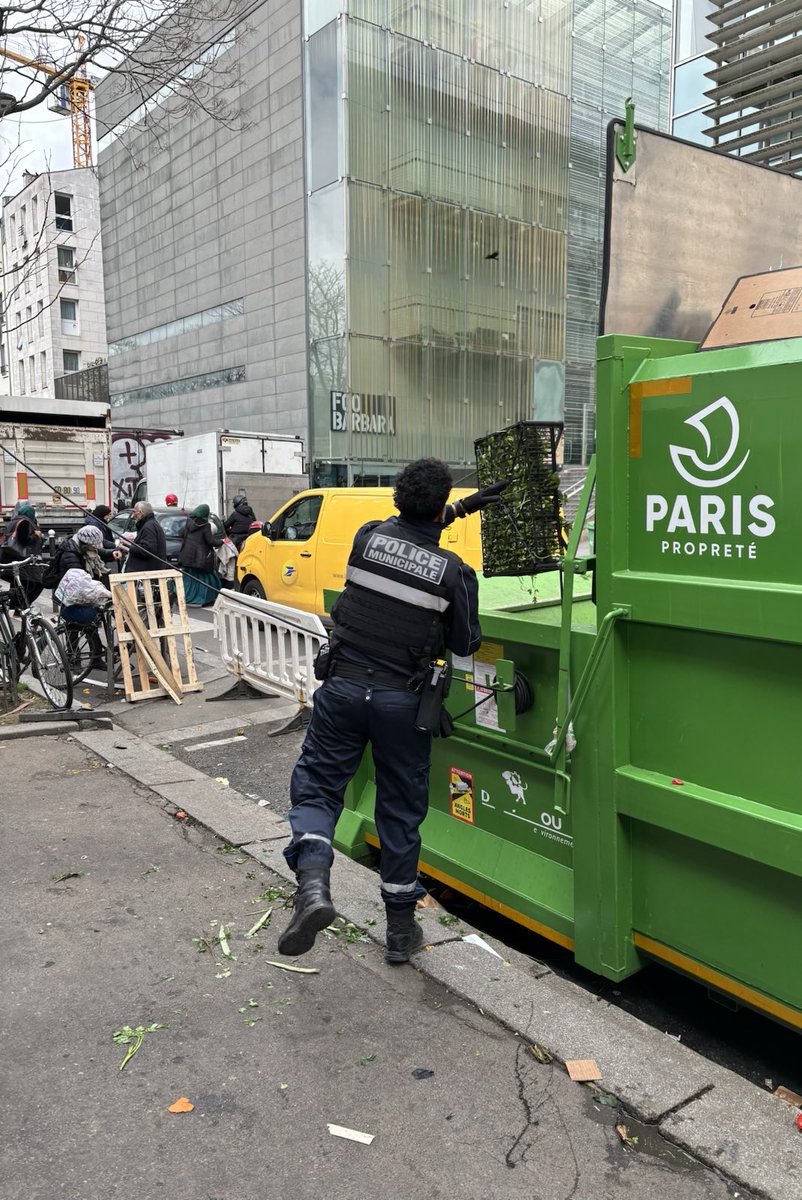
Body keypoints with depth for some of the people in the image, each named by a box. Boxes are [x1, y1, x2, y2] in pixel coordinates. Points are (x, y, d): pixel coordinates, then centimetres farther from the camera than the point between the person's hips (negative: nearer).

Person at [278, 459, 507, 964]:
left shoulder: (369, 536, 0)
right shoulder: (455, 571, -8)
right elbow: (466, 645, 2)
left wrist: (462, 508, 28)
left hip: (344, 686, 1)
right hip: (402, 701, -1)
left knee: (316, 786, 10)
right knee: (401, 809, 13)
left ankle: (313, 884, -16)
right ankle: (401, 927, 24)